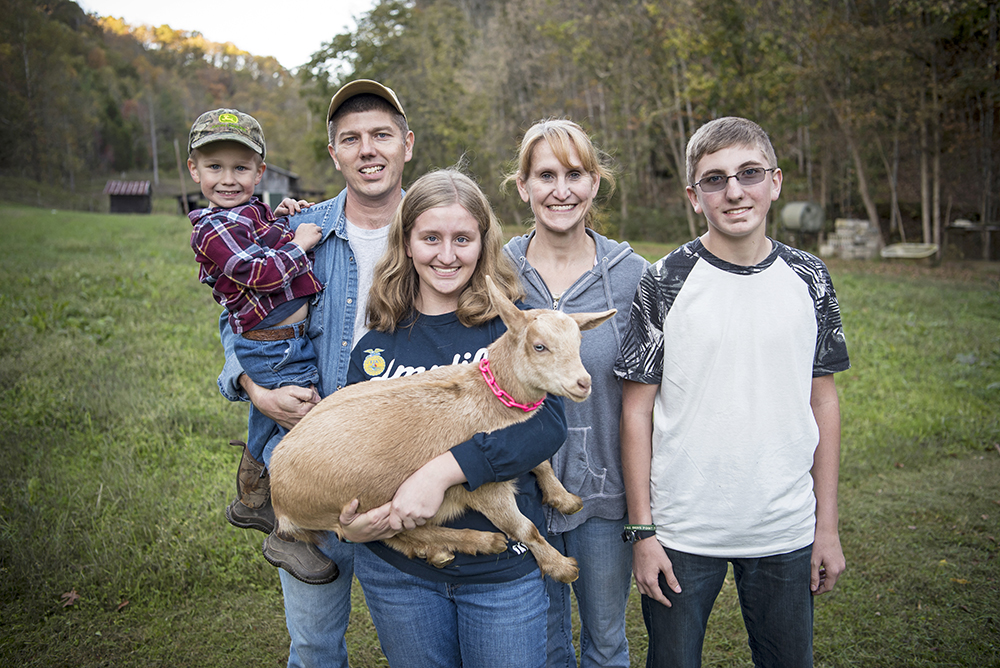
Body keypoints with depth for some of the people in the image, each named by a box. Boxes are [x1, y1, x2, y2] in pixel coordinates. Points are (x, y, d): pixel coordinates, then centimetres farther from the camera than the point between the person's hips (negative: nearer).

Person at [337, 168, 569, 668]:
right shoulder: (376, 345, 1)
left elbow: (547, 422, -19)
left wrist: (443, 469, -28)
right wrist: (349, 523, -9)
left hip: (503, 567, -2)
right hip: (397, 570, 2)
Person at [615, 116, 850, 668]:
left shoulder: (809, 281, 0)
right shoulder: (664, 284, -8)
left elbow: (822, 399, 6)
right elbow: (637, 410, -6)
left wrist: (828, 524, 5)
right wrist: (642, 530, -7)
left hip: (786, 533, 3)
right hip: (681, 533, -2)